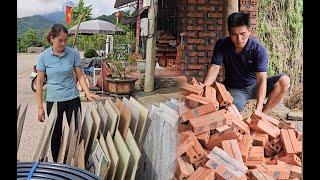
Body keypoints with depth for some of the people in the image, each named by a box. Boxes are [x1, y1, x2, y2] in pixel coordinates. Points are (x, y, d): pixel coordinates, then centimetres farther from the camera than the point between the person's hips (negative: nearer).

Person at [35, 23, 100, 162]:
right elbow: (39, 82, -2)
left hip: (72, 99, 1)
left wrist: (88, 93, -12)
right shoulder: (44, 56, -6)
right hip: (53, 101, 0)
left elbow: (80, 76, 3)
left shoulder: (73, 54, -4)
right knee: (55, 135, 11)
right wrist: (40, 107, -4)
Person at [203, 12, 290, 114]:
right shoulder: (222, 45, -13)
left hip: (254, 85, 1)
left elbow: (261, 79, -27)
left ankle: (263, 114, -13)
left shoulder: (258, 49, -21)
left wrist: (259, 109, -39)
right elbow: (215, 68, -18)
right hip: (234, 89, -1)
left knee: (284, 81, -24)